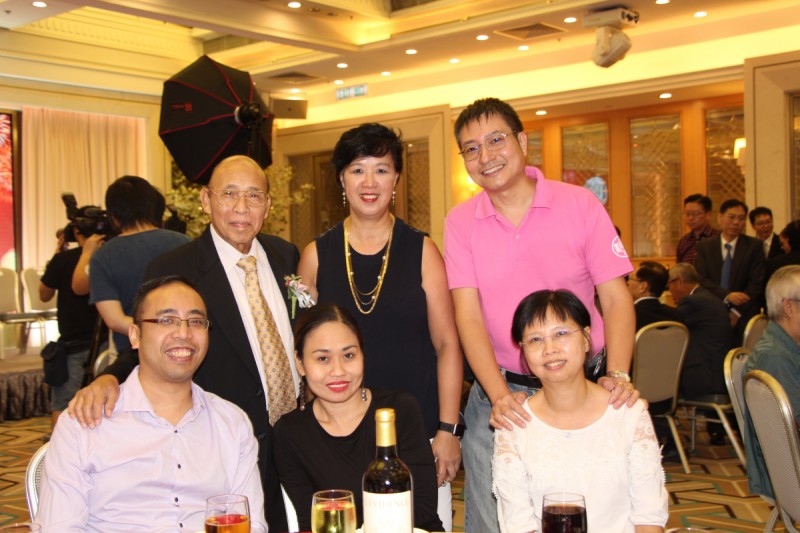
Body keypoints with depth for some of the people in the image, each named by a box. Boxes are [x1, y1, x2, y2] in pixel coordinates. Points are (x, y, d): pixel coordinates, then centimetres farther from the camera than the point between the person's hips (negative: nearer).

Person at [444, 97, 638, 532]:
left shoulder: (579, 204, -3)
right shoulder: (460, 223, 0)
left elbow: (615, 298, -4)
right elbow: (468, 315, -7)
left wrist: (617, 375, -19)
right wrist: (499, 395, -19)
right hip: (499, 394, 1)